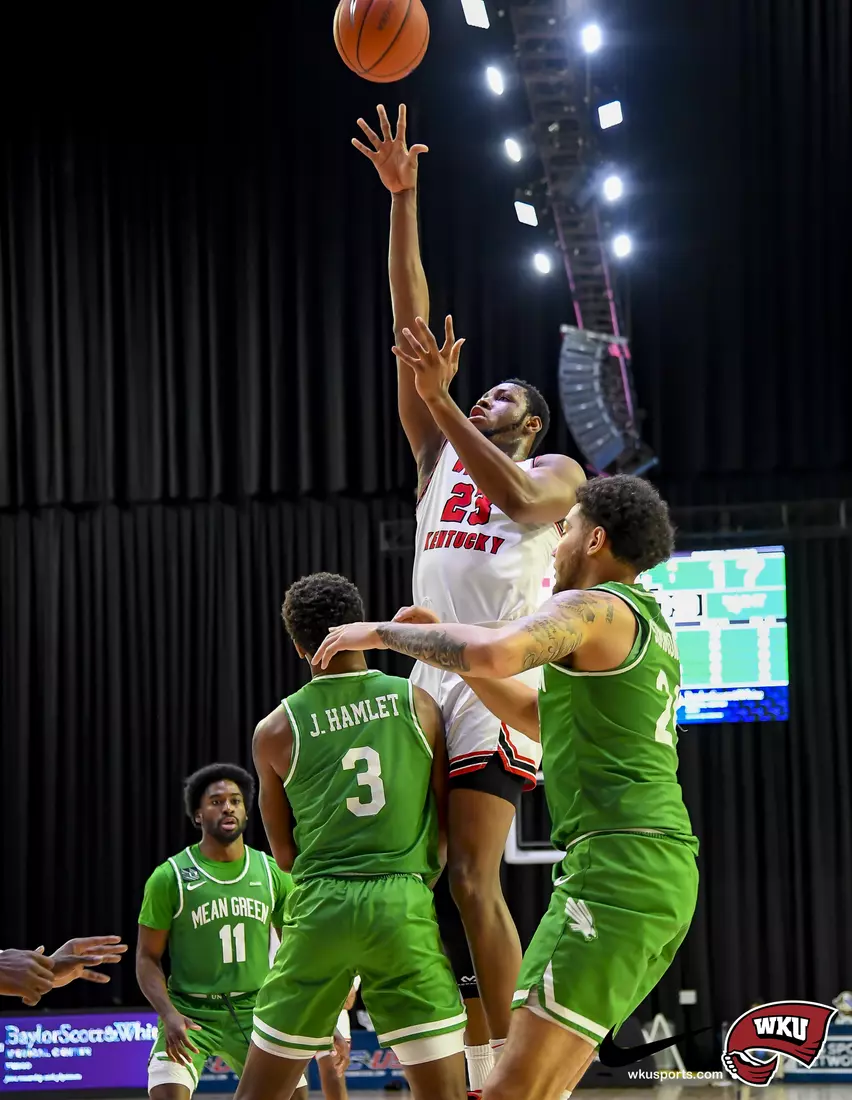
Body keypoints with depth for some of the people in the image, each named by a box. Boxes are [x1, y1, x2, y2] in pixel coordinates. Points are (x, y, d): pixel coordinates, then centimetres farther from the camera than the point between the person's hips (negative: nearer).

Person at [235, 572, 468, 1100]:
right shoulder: (417, 704, 3)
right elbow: (449, 822, 8)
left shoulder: (275, 730, 3)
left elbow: (284, 853, 11)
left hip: (319, 908, 1)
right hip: (403, 905, -1)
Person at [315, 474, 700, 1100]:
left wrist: (385, 633, -12)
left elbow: (494, 653, -26)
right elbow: (536, 714, 34)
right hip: (666, 870, 10)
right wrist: (442, 643, 29)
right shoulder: (652, 629, 25)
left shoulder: (593, 608, -6)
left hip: (617, 864, -10)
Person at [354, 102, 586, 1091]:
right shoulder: (440, 457, 22)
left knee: (473, 877, -14)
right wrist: (402, 200, 9)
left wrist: (442, 400, -24)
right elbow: (410, 320, 15)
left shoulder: (555, 472, 9)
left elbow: (519, 499, -17)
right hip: (428, 677, 6)